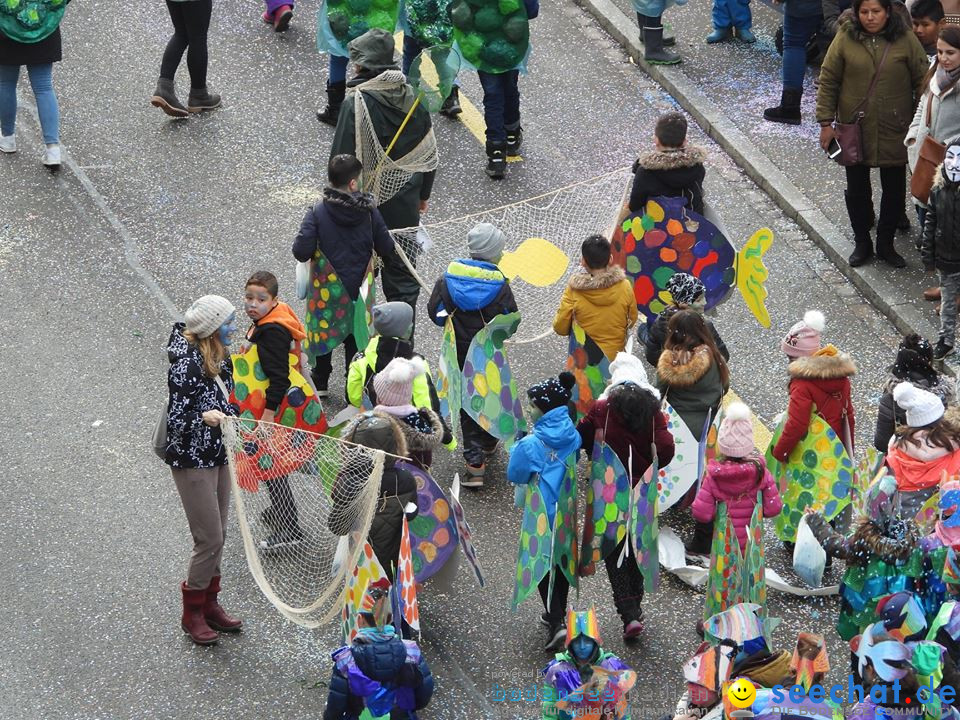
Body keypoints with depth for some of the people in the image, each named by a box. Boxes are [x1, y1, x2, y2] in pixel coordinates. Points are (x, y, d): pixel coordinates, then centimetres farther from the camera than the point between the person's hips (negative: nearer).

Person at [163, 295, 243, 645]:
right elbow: (177, 420, -23)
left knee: (217, 536, 14)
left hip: (218, 455, 8)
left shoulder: (218, 356, 3)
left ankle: (209, 604, 28)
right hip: (192, 461, -8)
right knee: (210, 540, -4)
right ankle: (192, 614, 12)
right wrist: (204, 418, -40)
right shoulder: (186, 364, -23)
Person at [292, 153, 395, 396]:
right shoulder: (369, 212, -14)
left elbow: (301, 252, -23)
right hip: (358, 290, 0)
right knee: (355, 336, 17)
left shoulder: (317, 213, -18)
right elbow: (386, 249, -6)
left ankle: (320, 383, 34)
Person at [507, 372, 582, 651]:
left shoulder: (532, 444, -24)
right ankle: (558, 612, 37)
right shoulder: (572, 435, -7)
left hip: (542, 513, -5)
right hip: (569, 511, 5)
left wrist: (517, 448, 1)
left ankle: (556, 622, -6)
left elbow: (515, 475, -12)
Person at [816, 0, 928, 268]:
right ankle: (862, 243, 29)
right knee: (857, 189, 12)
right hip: (854, 129, 0)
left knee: (894, 190, 10)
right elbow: (828, 81, -2)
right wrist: (826, 123, -4)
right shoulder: (845, 38, -8)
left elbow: (921, 82, -1)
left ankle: (886, 244, 27)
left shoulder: (906, 40, -7)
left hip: (894, 132, 0)